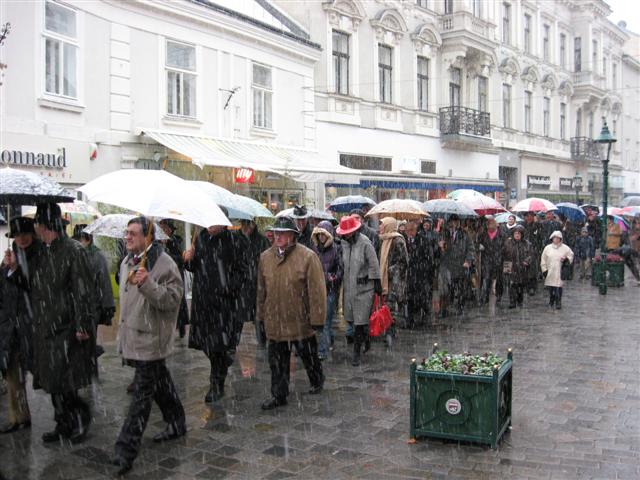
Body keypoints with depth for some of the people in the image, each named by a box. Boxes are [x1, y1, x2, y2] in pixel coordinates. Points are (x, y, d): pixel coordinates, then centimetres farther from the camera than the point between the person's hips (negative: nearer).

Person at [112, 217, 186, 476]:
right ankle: (176, 424, 36)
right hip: (132, 336, 9)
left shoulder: (164, 264, -16)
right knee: (159, 382, 20)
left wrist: (148, 284, -34)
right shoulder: (127, 262, 11)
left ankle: (126, 449, -2)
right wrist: (123, 335, 25)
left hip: (150, 339, -8)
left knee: (143, 391, -4)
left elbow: (173, 300, -20)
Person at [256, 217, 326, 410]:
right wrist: (261, 314, 14)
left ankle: (317, 382, 42)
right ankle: (279, 395, 25)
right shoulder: (265, 257, 2)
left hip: (300, 321, -3)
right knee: (277, 361, 11)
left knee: (309, 356, 17)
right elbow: (262, 289, 11)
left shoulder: (308, 257, -14)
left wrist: (317, 318, -14)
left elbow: (317, 290, -13)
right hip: (274, 322, 4)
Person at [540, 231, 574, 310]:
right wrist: (544, 270, 3)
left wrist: (566, 259, -8)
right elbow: (543, 260, 8)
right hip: (550, 272, 2)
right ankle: (551, 301, 26)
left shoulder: (565, 248, 2)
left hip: (560, 272, -2)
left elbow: (571, 256, 14)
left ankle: (558, 302, 4)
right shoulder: (547, 248, 5)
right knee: (550, 287, 9)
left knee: (559, 287, -6)